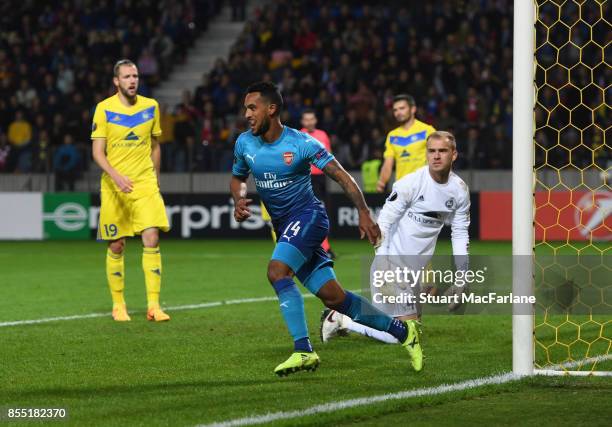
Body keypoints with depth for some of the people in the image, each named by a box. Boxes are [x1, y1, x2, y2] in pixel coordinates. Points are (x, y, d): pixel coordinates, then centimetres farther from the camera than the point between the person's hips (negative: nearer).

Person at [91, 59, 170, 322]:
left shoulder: (150, 107, 5)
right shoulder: (104, 109, -4)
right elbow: (98, 153, -8)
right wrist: (116, 176, -23)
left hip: (145, 184, 2)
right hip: (113, 188, -2)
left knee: (152, 239, -12)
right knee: (116, 246, 3)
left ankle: (153, 305, -10)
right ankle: (118, 305, 17)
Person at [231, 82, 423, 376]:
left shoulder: (301, 143, -13)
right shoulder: (244, 144, 2)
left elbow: (341, 176, -11)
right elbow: (237, 178, 20)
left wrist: (364, 213, -19)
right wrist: (238, 201, -3)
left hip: (307, 216, -6)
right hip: (283, 226, 6)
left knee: (277, 272, -28)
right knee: (333, 297, 2)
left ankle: (303, 351, -27)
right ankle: (402, 331, 16)